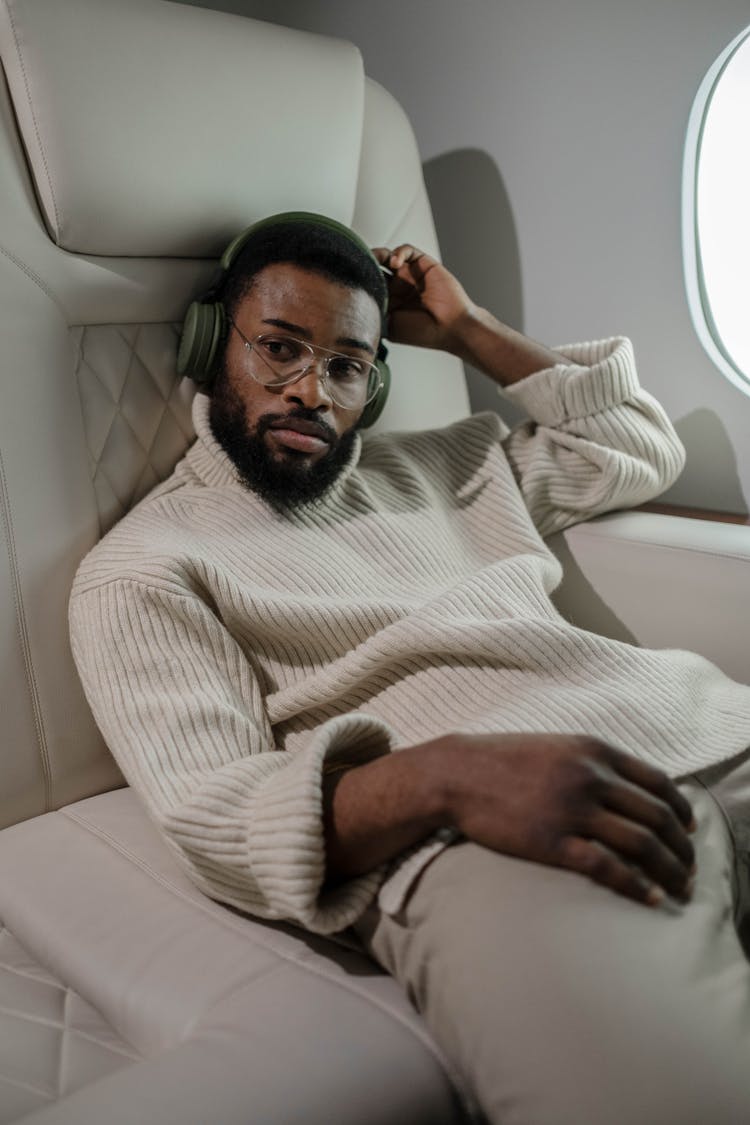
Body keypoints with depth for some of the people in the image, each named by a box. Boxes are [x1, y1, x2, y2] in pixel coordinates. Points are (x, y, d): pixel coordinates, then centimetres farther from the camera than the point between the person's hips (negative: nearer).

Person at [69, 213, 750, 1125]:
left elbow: (639, 451, 32)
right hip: (467, 840, -6)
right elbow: (213, 824, -4)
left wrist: (467, 328, 27)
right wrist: (447, 777, -22)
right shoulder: (142, 567, 9)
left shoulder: (433, 465, 26)